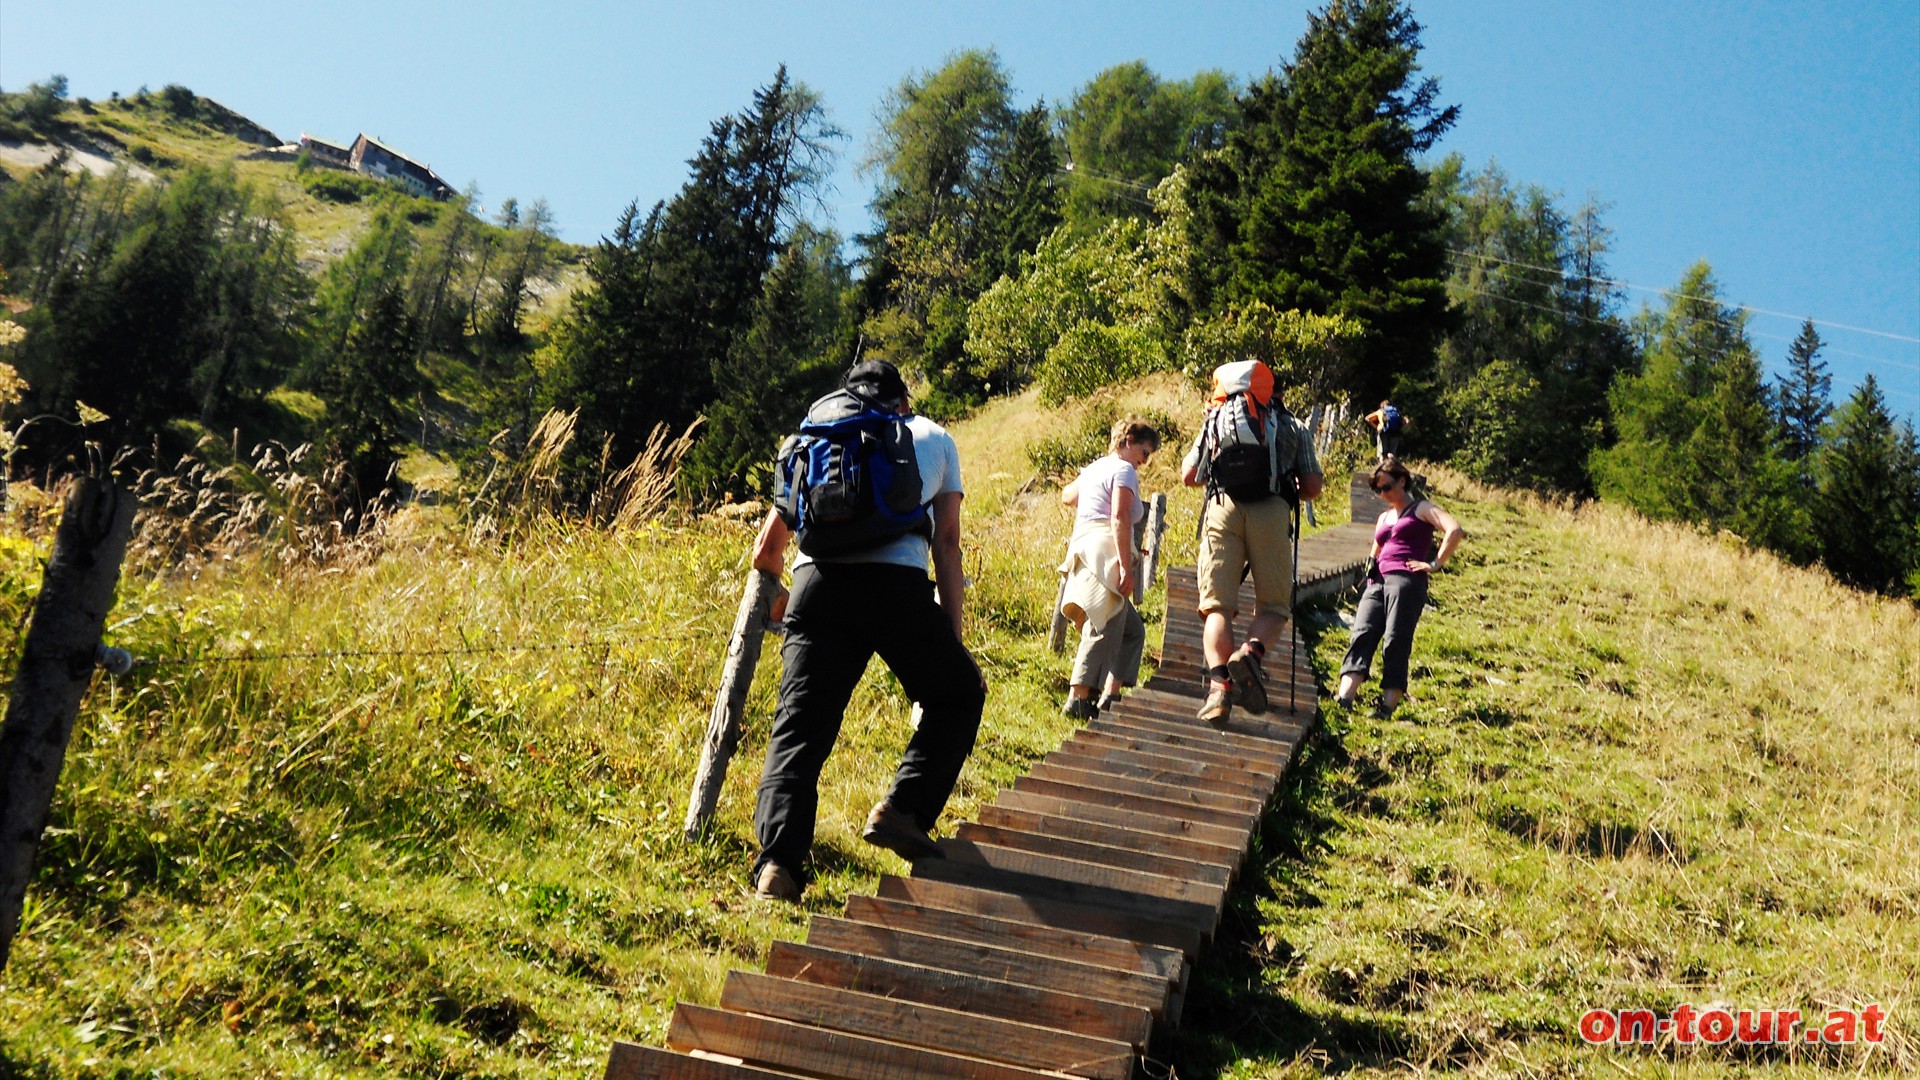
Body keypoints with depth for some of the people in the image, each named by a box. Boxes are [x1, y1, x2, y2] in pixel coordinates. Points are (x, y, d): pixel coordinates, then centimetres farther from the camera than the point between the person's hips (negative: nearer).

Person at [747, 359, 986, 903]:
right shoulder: (934, 437, 27)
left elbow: (766, 550, 28)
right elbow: (946, 543, 15)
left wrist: (777, 599, 48)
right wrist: (955, 638, 14)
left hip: (817, 580, 2)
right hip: (898, 583, -2)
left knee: (799, 728, 7)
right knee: (959, 692, 20)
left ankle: (778, 862, -8)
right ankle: (903, 809, 5)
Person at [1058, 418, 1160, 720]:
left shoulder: (1093, 468, 25)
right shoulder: (1124, 470, -2)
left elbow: (1067, 496, 44)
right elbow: (1119, 518, -16)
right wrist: (1126, 567, -20)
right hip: (1105, 552, -10)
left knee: (1132, 629, 13)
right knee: (1103, 630, -11)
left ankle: (1111, 694, 6)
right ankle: (1078, 699, -14)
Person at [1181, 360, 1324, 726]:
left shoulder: (1216, 418, 23)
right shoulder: (1292, 426, 22)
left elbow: (1188, 476, 25)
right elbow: (1313, 487, 15)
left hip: (1222, 507, 1)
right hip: (1272, 512, 0)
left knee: (1217, 604, -1)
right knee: (1274, 606, 7)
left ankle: (1219, 682, -20)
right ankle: (1251, 652, -23)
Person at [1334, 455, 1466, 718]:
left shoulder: (1421, 508, 9)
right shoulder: (1384, 517, 31)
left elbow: (1454, 531, -8)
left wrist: (1435, 564, -10)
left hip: (1407, 580, -6)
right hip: (1377, 583, 6)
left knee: (1395, 643, -15)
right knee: (1362, 635, -14)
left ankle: (1388, 706, -20)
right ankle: (1344, 697, -29)